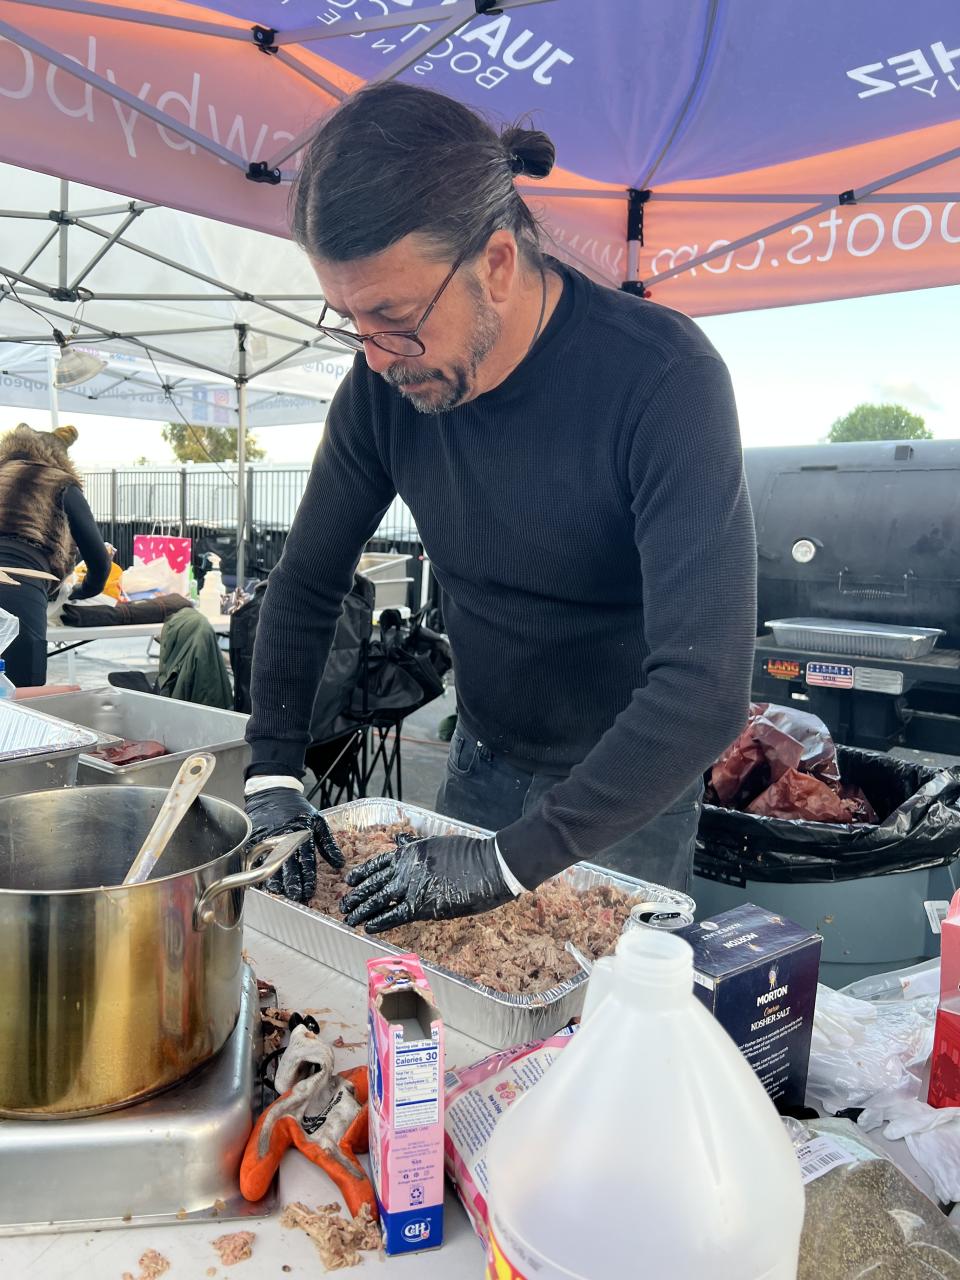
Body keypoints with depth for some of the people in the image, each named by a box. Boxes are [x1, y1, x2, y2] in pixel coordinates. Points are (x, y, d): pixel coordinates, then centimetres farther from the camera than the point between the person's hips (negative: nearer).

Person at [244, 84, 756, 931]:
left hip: (626, 796, -4)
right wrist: (273, 774, -11)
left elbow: (707, 687, -35)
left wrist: (512, 860, -33)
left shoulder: (664, 377, -28)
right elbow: (307, 583, -1)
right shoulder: (385, 378, -11)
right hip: (480, 766, 5)